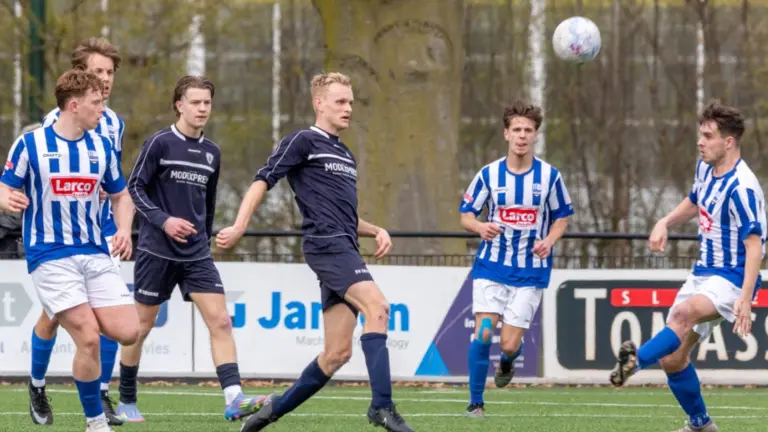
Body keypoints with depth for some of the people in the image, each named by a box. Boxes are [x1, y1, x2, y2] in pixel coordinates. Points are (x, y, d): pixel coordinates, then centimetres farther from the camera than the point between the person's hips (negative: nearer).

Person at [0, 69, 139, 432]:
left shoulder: (101, 146, 9)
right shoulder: (31, 144, -5)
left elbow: (120, 196, 19)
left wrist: (124, 230, -1)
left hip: (95, 254, 5)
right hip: (50, 257, -5)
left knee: (127, 332, -10)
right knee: (88, 338, -16)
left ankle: (72, 318, 21)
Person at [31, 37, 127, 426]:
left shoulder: (114, 123, 8)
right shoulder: (57, 120, -10)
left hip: (102, 234, 4)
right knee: (53, 314, 3)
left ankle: (102, 396, 1)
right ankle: (37, 387, 23)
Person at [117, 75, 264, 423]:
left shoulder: (211, 153, 11)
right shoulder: (160, 143, -6)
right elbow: (134, 187, -8)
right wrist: (163, 220, -19)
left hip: (196, 254, 4)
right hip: (157, 250, -4)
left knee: (220, 321, -12)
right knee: (142, 325, 5)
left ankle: (233, 399, -20)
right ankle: (126, 402, 19)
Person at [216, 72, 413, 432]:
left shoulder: (345, 155, 26)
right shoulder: (303, 142, 1)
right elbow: (263, 181, -5)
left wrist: (376, 231, 14)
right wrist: (239, 227, -17)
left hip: (345, 250, 9)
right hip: (326, 244, -9)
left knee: (337, 352, 4)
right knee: (376, 306, -27)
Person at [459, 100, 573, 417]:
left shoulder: (549, 176, -3)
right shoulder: (489, 174, -2)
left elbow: (561, 217, 9)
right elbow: (466, 215, 4)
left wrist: (549, 241, -12)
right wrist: (480, 227, -20)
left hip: (530, 272, 0)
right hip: (491, 265, 0)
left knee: (510, 344, -5)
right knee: (483, 333, -13)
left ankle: (506, 363, 35)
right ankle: (475, 402, 1)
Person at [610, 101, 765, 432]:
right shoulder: (705, 168, 5)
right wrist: (665, 223, 7)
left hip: (731, 280, -9)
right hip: (703, 274, 9)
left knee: (685, 313, -39)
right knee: (673, 357, 8)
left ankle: (637, 361, -57)